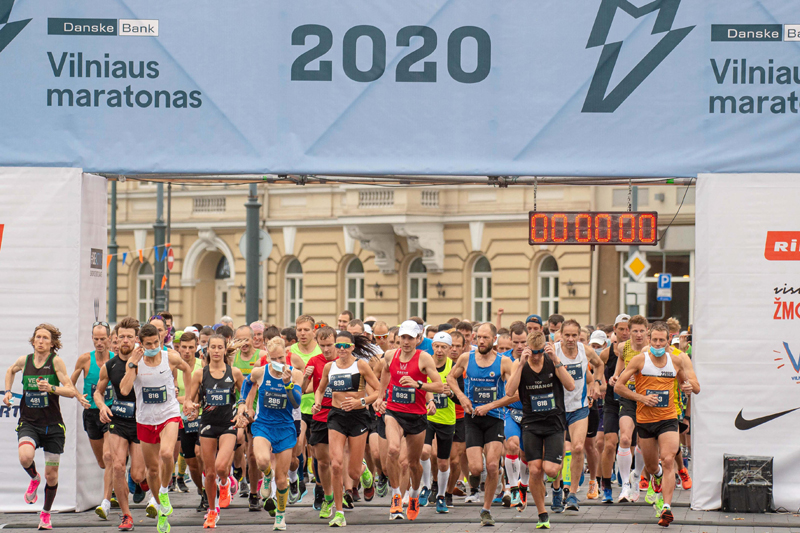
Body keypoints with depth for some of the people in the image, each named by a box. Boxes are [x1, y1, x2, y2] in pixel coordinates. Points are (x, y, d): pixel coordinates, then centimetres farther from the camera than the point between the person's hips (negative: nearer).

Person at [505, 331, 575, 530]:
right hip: (531, 423, 1)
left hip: (554, 422, -1)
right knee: (534, 470, -7)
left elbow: (571, 386, -14)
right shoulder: (520, 364, -1)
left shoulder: (553, 362, -2)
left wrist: (556, 361, -22)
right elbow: (510, 392, -15)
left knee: (550, 470, -13)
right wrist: (522, 364, -21)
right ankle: (542, 515, 7)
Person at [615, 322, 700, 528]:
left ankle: (666, 507, -22)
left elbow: (697, 388, 9)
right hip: (645, 419, 1)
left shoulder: (676, 360, 1)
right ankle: (658, 477, 51)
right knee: (651, 467, 13)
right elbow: (618, 386, -4)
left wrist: (689, 386, -16)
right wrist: (641, 397, -16)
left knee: (668, 460, -19)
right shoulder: (639, 360, -5)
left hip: (668, 419, -1)